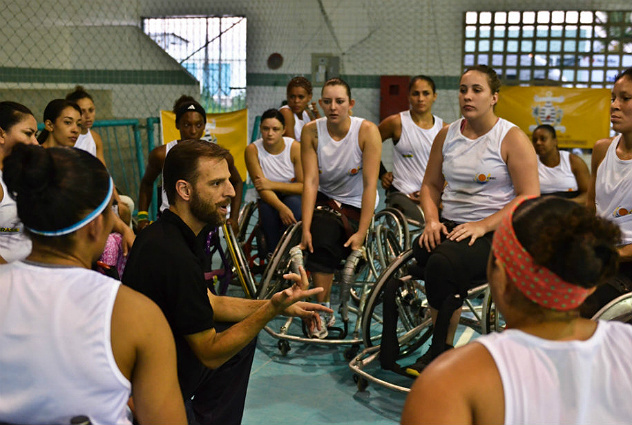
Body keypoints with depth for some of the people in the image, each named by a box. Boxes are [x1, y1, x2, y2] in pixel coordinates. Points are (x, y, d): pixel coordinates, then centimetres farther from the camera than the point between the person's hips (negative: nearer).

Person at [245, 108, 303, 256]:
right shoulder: (252, 150, -11)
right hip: (269, 200, 1)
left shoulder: (295, 147, -12)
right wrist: (281, 208, -37)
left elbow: (304, 186, -15)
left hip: (293, 197, 0)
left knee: (293, 202, -34)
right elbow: (261, 188, -19)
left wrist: (272, 185, -24)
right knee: (266, 207, -33)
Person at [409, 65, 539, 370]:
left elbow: (529, 197, -9)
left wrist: (482, 226, -19)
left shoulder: (512, 138, -3)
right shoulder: (447, 135, 13)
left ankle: (440, 352, -15)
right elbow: (430, 185, 20)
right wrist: (432, 220, 0)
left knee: (443, 263, -33)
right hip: (450, 226, 5)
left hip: (495, 231, -5)